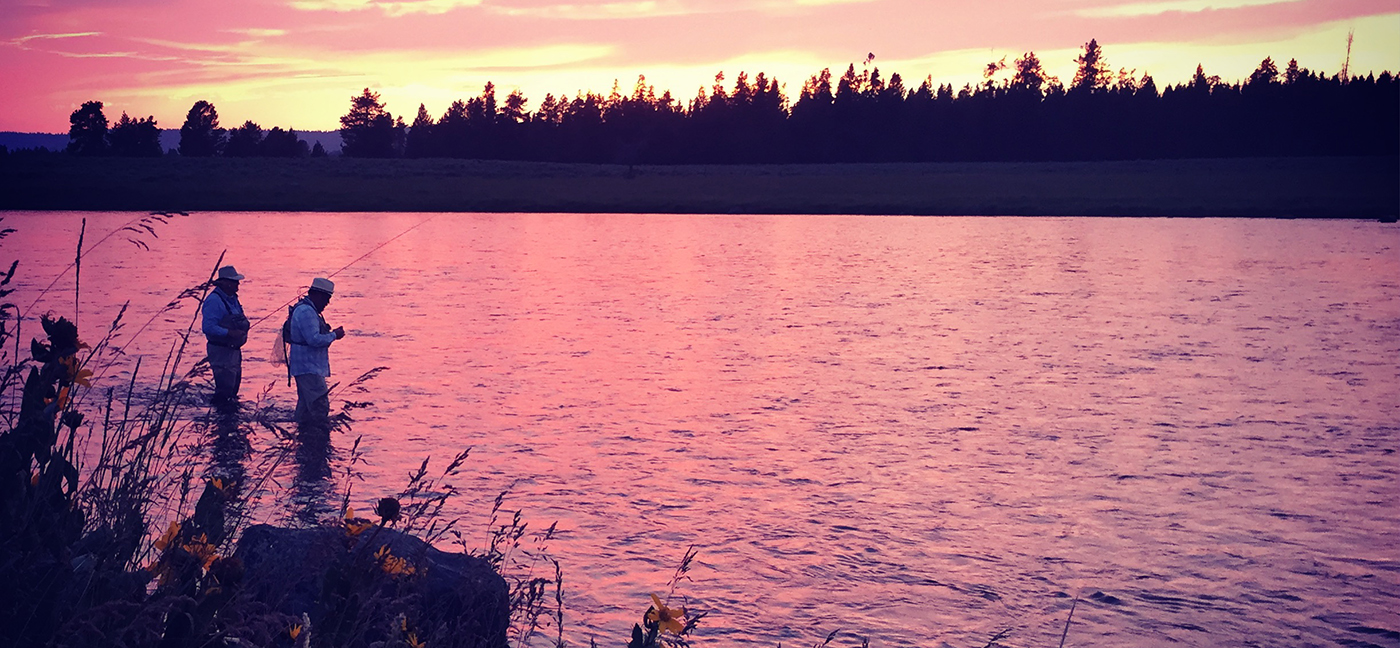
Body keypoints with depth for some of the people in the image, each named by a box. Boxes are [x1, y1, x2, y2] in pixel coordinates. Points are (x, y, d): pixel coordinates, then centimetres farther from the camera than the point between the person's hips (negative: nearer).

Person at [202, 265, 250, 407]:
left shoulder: (232, 298, 12)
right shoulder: (214, 300, -18)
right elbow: (208, 327, -24)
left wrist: (243, 330, 6)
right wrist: (230, 333, -27)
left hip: (233, 349, 10)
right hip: (221, 351, -10)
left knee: (234, 386, 17)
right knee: (224, 390, -9)